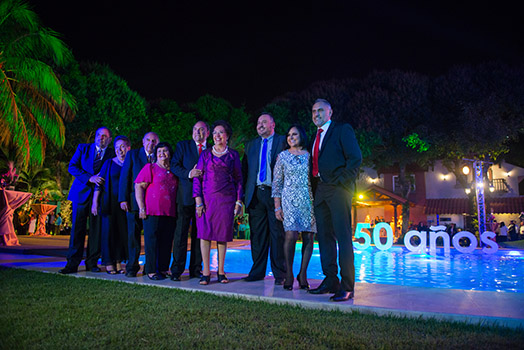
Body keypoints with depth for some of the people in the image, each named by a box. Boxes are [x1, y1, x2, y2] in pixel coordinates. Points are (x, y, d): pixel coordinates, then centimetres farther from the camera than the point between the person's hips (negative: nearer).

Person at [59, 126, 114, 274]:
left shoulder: (112, 154, 7)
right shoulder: (83, 148, 9)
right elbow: (72, 167, 0)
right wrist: (90, 178, -12)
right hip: (82, 193, 0)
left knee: (96, 230, 2)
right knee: (77, 229, -2)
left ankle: (92, 263, 12)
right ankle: (72, 264, 4)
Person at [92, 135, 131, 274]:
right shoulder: (109, 163, 3)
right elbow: (99, 183, 1)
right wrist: (95, 202, -6)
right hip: (110, 202, -1)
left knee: (122, 231, 2)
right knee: (109, 230, 0)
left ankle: (118, 261, 12)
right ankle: (108, 263, 10)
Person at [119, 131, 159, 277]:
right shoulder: (132, 155, 9)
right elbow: (124, 177, 3)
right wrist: (123, 199, -6)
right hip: (135, 201, -1)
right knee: (133, 234, 2)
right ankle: (132, 266, 12)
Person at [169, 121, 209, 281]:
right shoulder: (182, 146, 10)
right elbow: (174, 166, 1)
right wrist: (189, 174, -15)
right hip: (186, 196, -2)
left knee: (199, 233, 6)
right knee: (181, 233, -3)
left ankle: (196, 269, 14)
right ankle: (176, 270, 4)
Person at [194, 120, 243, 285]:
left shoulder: (233, 155, 9)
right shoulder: (206, 154, 9)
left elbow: (239, 179, 9)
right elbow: (197, 177, 5)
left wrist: (239, 201, 1)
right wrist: (198, 200, -6)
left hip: (226, 199, 0)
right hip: (207, 198, 0)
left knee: (223, 234, 3)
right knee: (205, 233, -5)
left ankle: (221, 271, 13)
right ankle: (206, 272, 3)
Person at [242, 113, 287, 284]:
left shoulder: (283, 141, 6)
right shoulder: (251, 145, 19)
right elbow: (244, 170, 15)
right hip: (256, 194, 4)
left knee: (277, 234, -1)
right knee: (257, 235, 7)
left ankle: (280, 274, 7)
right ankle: (257, 271, 16)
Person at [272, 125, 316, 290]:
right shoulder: (283, 156, 8)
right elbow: (277, 182, 6)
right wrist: (277, 206, -1)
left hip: (309, 200, 2)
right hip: (290, 200, -2)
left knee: (309, 237, -1)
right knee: (291, 235, -13)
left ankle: (303, 274, 11)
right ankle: (289, 274, 0)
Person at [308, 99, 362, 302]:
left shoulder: (342, 130, 2)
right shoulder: (316, 138, 23)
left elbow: (355, 158, -7)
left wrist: (341, 180, -12)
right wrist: (315, 187, 8)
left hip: (338, 188, -8)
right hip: (320, 190, 8)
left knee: (343, 237, -9)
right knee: (324, 236, 8)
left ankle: (347, 286, -6)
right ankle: (330, 281, 16)